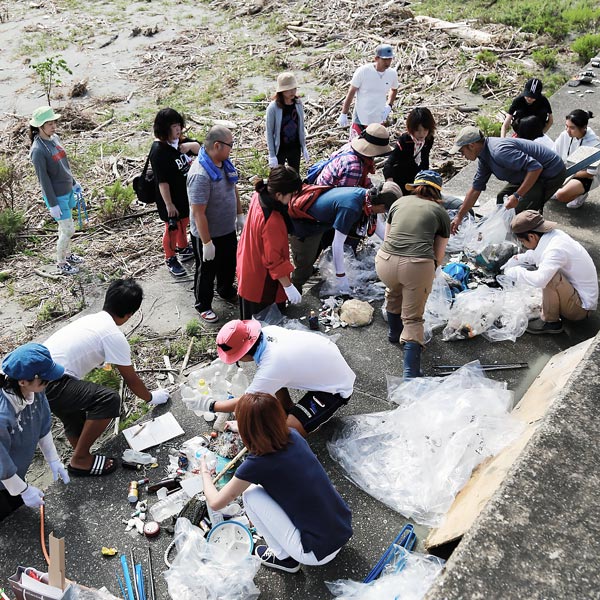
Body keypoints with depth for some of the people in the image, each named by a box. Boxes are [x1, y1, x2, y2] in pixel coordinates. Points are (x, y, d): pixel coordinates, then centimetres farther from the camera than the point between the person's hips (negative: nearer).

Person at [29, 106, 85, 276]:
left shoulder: (54, 138, 1)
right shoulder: (38, 150, -23)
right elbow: (43, 179, -20)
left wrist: (73, 183, 21)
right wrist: (53, 204, -17)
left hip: (67, 191, 7)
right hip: (56, 196, -7)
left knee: (65, 226, 21)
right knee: (68, 230, 1)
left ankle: (67, 254, 41)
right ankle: (61, 263, 20)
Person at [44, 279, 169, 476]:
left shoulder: (91, 319, 17)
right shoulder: (114, 336, -7)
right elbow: (131, 380, 4)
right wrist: (152, 398, 22)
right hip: (48, 385, -10)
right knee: (109, 399, -15)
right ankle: (80, 460, 0)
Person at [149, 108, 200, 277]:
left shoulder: (181, 141, -4)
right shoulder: (158, 151, -27)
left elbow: (199, 149, 8)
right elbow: (162, 182, -25)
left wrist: (190, 146, -15)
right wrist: (169, 204, -23)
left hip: (186, 193, 8)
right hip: (171, 198, -8)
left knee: (184, 223, 27)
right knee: (172, 228, 10)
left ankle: (183, 249, 50)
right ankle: (171, 259, 29)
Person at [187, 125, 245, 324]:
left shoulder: (224, 162, -6)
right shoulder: (200, 174, -33)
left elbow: (233, 189, 12)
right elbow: (198, 214, -30)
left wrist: (240, 215, 14)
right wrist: (207, 242, -25)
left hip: (228, 229, 8)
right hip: (208, 234, -8)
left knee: (228, 263, 27)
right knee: (207, 271, 13)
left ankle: (226, 291, 54)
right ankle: (203, 306, 35)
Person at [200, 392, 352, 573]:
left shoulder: (257, 464, -19)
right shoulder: (293, 436, -2)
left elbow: (215, 503, -4)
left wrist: (205, 473, 16)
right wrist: (240, 427, 42)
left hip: (318, 553, -6)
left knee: (250, 494, -1)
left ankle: (283, 557, 14)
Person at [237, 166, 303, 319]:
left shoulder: (259, 195, -15)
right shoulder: (272, 222, -39)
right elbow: (274, 260, -30)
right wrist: (288, 287, -23)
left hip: (249, 261, 9)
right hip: (261, 279, -9)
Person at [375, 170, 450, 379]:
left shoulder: (399, 202, 22)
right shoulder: (440, 212, 17)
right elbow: (439, 256, 19)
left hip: (385, 262, 2)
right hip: (418, 266, -2)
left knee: (393, 292, 35)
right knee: (413, 320, 11)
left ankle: (394, 332, 54)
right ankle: (410, 376, 5)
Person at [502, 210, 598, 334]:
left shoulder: (556, 250, -30)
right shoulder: (554, 235, -4)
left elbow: (539, 280, -43)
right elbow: (533, 255, 17)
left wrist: (515, 272, -26)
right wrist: (515, 260, 3)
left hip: (580, 308, -9)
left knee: (550, 277, -28)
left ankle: (550, 322, -10)